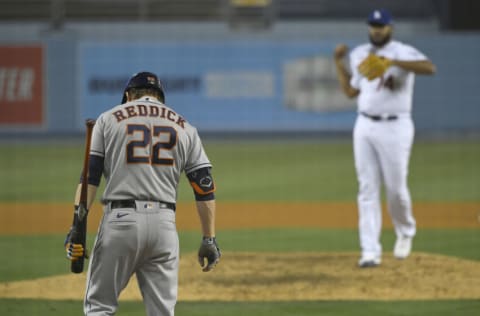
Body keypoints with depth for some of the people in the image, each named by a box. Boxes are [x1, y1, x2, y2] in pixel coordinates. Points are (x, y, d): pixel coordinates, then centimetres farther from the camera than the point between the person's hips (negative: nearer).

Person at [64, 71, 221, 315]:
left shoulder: (109, 119, 10)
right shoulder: (184, 127, 15)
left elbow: (90, 177, -1)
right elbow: (205, 187, 9)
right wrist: (209, 239, 11)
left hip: (120, 220, -2)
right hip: (164, 222, 2)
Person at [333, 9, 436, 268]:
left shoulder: (404, 52, -7)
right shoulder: (359, 55, 12)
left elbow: (430, 68, -26)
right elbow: (351, 91, 18)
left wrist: (394, 62, -33)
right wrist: (339, 62, 13)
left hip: (395, 127, -4)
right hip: (365, 127, 4)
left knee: (396, 188, 0)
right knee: (367, 189, -1)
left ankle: (405, 232, 31)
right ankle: (370, 252, -2)